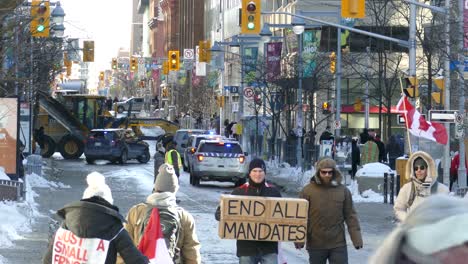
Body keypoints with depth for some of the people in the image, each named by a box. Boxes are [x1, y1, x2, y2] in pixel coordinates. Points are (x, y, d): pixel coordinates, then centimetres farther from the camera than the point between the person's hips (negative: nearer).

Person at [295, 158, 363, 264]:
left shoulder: (343, 191, 3)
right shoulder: (308, 191, -3)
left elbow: (350, 216, 5)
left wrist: (356, 238, 0)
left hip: (338, 244, 1)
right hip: (316, 245, -1)